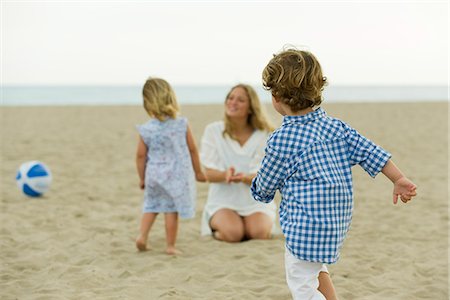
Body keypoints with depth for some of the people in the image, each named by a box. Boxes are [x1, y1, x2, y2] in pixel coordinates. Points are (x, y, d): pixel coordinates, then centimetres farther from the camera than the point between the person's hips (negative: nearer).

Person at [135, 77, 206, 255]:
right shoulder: (182, 124, -6)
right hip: (176, 175, -1)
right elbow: (192, 149, 0)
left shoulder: (145, 130, -7)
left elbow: (141, 155, -3)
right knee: (171, 210, 5)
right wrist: (198, 172, 11)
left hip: (154, 174, 1)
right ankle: (170, 246, 8)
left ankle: (142, 235, 10)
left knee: (151, 205, 22)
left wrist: (142, 178, 10)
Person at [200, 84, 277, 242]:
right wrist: (226, 175, -32)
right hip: (223, 201, 0)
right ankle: (217, 225, 5)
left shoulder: (263, 135, -4)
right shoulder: (213, 131, -4)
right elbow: (209, 173, -8)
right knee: (233, 233, -29)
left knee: (260, 232, -29)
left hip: (255, 201, 1)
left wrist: (244, 177, -35)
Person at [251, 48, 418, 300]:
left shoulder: (282, 140, -14)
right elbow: (370, 152, 4)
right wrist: (400, 180, 10)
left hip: (307, 226, -8)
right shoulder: (335, 125, 4)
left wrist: (258, 190, 20)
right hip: (339, 219, 9)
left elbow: (264, 186, -2)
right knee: (315, 267, 31)